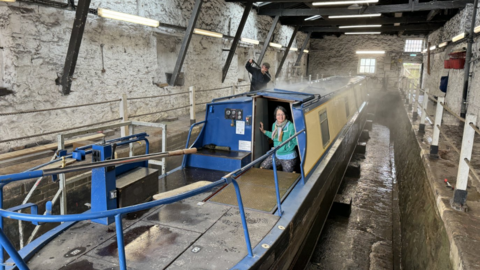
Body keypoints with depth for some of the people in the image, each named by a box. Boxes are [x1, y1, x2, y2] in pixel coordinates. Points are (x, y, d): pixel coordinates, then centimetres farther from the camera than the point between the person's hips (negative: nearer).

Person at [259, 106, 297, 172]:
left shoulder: (290, 126, -21)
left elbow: (296, 141, -15)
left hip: (288, 157, -6)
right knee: (262, 168, 2)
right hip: (276, 154, 6)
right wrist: (263, 131, 17)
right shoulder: (274, 125, -1)